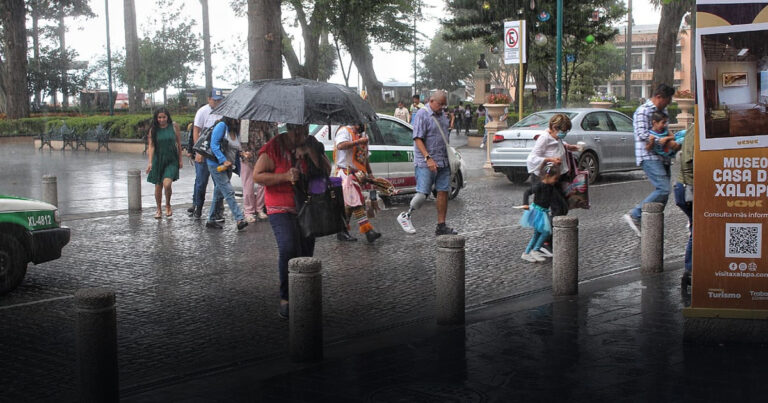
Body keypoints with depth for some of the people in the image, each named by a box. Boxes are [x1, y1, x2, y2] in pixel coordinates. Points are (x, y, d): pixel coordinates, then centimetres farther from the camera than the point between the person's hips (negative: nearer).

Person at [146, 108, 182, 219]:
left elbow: (178, 143, 5)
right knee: (158, 186, 6)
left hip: (172, 160, -2)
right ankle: (159, 209, 23)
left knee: (167, 184, -18)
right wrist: (150, 162, -14)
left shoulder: (174, 126, -1)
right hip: (158, 160, 2)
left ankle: (168, 206, 7)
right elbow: (151, 146, -4)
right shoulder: (153, 130, 0)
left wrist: (180, 160, 5)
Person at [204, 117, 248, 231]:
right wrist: (224, 161, -23)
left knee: (219, 193, 12)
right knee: (229, 192, -13)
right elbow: (214, 145, -17)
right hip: (217, 165, -8)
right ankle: (239, 219, -18)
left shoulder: (235, 131, 12)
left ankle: (211, 220, 20)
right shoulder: (222, 126, -11)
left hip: (228, 167, 8)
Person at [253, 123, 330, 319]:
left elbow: (327, 171, -1)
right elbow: (257, 176, -10)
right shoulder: (274, 147, -9)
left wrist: (310, 152, -14)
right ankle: (285, 298, -13)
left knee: (306, 254, 9)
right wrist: (285, 177, -22)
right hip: (282, 210, -5)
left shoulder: (312, 144, 4)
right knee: (288, 248, -24)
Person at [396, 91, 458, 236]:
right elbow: (418, 138, -17)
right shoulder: (422, 115, -11)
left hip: (443, 161, 8)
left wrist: (448, 158, 22)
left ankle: (441, 226, 10)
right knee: (422, 194, -9)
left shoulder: (442, 115, 14)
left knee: (443, 192, 4)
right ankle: (405, 216, 13)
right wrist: (428, 158, -25)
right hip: (426, 163, -8)